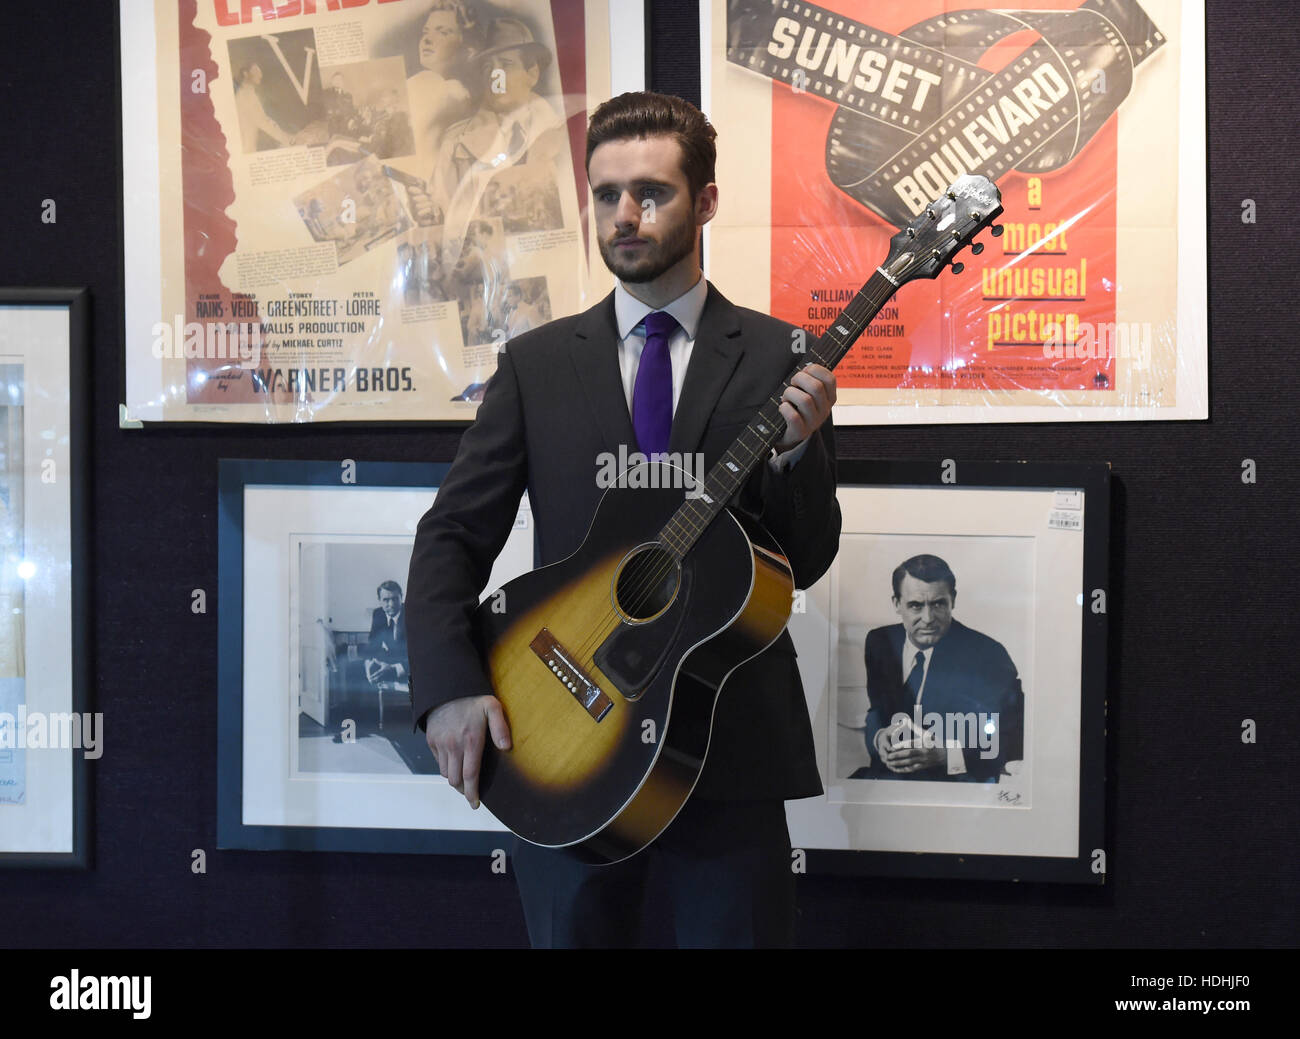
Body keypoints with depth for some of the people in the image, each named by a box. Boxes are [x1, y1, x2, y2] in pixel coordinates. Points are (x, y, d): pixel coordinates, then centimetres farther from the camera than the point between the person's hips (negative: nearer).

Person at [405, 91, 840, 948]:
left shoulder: (779, 357, 2)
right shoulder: (536, 362, 6)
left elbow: (806, 561, 0)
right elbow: (453, 533, 3)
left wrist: (798, 450, -19)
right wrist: (452, 689, -11)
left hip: (732, 741, -1)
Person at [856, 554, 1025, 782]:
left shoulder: (986, 654, -7)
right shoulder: (879, 642, 8)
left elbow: (1015, 736, -8)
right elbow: (871, 710, 13)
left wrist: (945, 753, -20)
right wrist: (878, 736, -12)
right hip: (885, 775, 5)